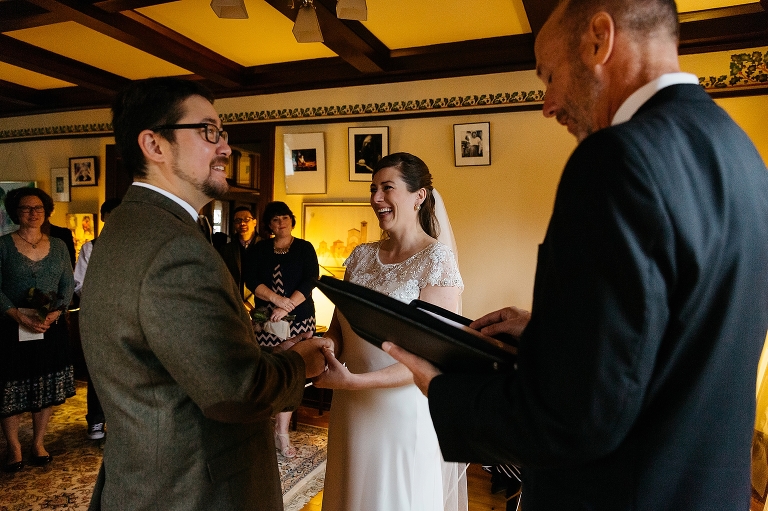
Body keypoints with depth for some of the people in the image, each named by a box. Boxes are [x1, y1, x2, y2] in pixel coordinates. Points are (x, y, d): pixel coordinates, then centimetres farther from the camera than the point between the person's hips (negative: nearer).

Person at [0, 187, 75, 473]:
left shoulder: (58, 246, 7)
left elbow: (68, 284, 6)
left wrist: (57, 311, -11)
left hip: (51, 328, 3)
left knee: (47, 388, 8)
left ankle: (38, 443, 24)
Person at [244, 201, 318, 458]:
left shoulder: (305, 248, 5)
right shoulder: (259, 250, 10)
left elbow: (310, 280, -6)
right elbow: (251, 280, -1)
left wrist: (286, 307, -15)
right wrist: (276, 298, -15)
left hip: (299, 318, -1)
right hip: (267, 318, 2)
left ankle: (282, 433, 4)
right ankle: (272, 419, 14)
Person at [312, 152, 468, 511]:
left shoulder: (438, 260, -13)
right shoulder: (361, 256, 4)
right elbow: (337, 330, 6)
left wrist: (353, 381, -26)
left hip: (405, 412, -5)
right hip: (351, 412, 6)